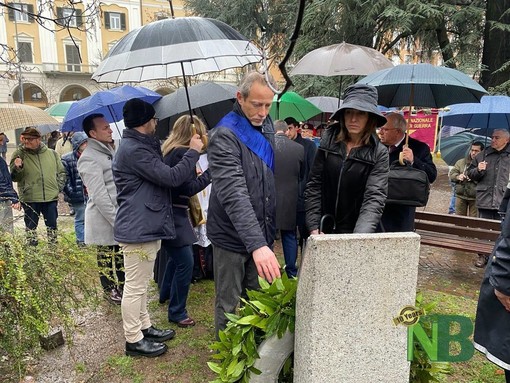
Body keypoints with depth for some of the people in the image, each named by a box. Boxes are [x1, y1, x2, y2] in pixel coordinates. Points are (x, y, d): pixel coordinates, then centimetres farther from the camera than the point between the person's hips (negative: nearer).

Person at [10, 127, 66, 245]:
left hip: (51, 197, 2)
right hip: (29, 198, -1)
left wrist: (58, 187, 4)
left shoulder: (52, 154, 4)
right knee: (31, 225, 9)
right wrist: (17, 168, -22)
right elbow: (14, 178, -3)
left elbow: (61, 172, 13)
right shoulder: (19, 155, -2)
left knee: (52, 224, 13)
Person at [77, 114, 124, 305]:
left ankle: (122, 288, 31)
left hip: (119, 215, 9)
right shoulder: (89, 158, -17)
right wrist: (117, 221, -21)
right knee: (108, 259, 7)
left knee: (122, 259, 17)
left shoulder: (109, 151, 12)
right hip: (105, 220, -8)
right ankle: (111, 293, 23)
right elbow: (99, 196, -21)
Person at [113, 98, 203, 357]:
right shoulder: (134, 150, -20)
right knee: (135, 286, 3)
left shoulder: (139, 146, 14)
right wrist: (193, 152, -11)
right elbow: (171, 177, -23)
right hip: (138, 229, -11)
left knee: (140, 284, 21)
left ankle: (144, 326, 36)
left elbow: (161, 176, 19)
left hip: (145, 227, 11)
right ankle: (134, 340, 17)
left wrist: (192, 170, 14)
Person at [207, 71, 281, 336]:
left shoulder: (267, 126, 6)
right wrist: (256, 244, -39)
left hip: (262, 236, 7)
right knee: (229, 306, 9)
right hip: (232, 237, -7)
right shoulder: (225, 136, -18)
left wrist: (266, 237, 12)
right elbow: (234, 194, -30)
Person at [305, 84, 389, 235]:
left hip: (357, 230, -1)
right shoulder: (328, 141, -4)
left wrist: (360, 236, -31)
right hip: (323, 230, 2)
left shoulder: (379, 153, -9)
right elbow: (314, 185, -3)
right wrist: (314, 227, -9)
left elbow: (374, 197, -18)